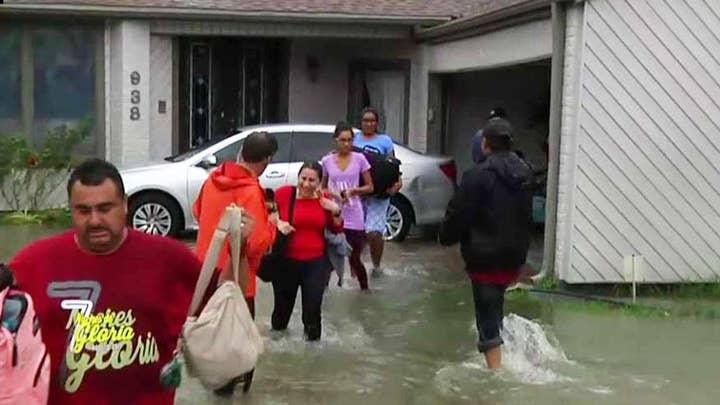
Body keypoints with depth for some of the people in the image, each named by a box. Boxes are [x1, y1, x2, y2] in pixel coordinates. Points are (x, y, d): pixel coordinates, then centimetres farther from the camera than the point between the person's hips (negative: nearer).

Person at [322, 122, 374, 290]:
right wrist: (333, 194, -10)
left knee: (355, 259, 6)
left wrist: (353, 190, -13)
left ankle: (364, 289, 23)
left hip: (354, 217, -1)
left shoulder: (359, 159, 0)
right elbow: (322, 188, 11)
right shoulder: (327, 161, 3)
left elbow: (370, 187, 4)